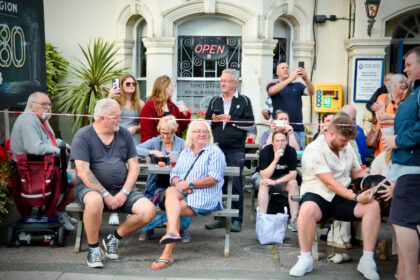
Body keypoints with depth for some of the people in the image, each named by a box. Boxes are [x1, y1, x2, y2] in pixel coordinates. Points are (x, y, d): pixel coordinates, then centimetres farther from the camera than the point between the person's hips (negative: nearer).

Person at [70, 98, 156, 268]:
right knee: (95, 201, -40)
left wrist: (124, 193, -9)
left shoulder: (124, 134, 9)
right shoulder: (83, 136, -5)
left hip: (121, 189, 5)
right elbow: (83, 172, -13)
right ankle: (93, 248, -15)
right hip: (90, 187, -4)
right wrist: (106, 195, -20)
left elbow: (134, 166, 6)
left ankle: (114, 238, 6)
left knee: (149, 210, -17)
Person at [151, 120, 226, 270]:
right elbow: (174, 174, 17)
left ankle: (167, 254, -32)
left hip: (204, 197, -5)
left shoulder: (214, 152, 4)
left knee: (172, 208, -28)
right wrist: (178, 183, -8)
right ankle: (173, 232, -49)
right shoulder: (185, 152, 25)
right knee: (170, 191, -31)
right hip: (182, 194, 5)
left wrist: (190, 184, -13)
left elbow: (214, 178, -9)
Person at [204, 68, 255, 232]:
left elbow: (250, 125, -3)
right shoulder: (215, 101, 18)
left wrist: (231, 120, -10)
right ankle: (220, 217, 17)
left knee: (235, 184, -4)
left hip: (235, 150, -4)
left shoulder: (244, 101, 4)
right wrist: (213, 120, -1)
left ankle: (237, 220, 3)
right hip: (217, 148, 4)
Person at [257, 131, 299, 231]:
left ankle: (293, 220, -27)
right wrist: (275, 160, -40)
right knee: (263, 184, -33)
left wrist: (275, 182, -29)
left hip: (284, 178, 2)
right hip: (267, 177, -2)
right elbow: (264, 176, -30)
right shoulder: (265, 152, -24)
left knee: (293, 183, -27)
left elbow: (293, 174, -19)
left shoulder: (291, 151, -18)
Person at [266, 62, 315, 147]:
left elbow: (311, 92, -3)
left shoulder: (297, 85, 14)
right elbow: (272, 91, -16)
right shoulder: (272, 84, 8)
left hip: (298, 128, 2)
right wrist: (291, 78, -25)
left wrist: (305, 78, -24)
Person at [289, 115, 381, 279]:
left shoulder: (347, 148, 14)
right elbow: (330, 183, -19)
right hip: (317, 196, -5)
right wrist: (355, 198, -26)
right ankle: (305, 259, -21)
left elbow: (358, 173, 21)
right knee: (308, 209, -40)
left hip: (343, 197, 6)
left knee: (373, 206, -21)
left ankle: (367, 261, -17)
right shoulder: (314, 150, -11)